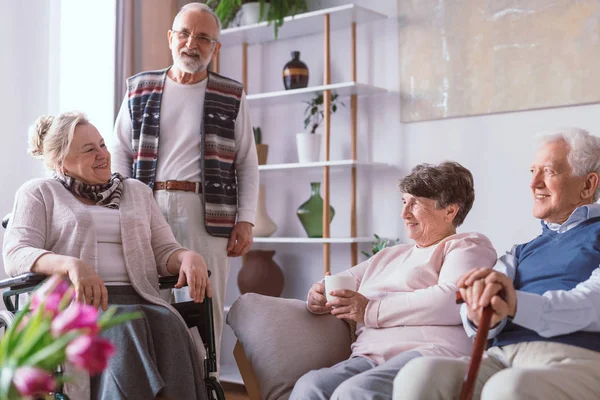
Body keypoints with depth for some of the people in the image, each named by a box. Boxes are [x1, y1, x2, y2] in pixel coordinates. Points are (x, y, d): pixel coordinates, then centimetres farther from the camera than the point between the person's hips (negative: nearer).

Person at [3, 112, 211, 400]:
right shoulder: (39, 193, 13)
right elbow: (16, 255, -2)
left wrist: (189, 257, -9)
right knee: (124, 326, -36)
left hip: (139, 299, 3)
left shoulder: (138, 192, 23)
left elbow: (165, 252, 17)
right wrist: (71, 264, -23)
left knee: (169, 324, -33)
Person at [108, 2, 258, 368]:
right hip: (147, 213, 1)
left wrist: (245, 221, -1)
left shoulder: (232, 98, 11)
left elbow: (248, 164, 10)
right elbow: (119, 154, 14)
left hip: (208, 214, -1)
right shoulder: (140, 90, 15)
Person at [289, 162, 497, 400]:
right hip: (370, 359, 6)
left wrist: (371, 310, -8)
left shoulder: (468, 246, 9)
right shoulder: (389, 256, 32)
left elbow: (452, 301, -11)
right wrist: (319, 294, 10)